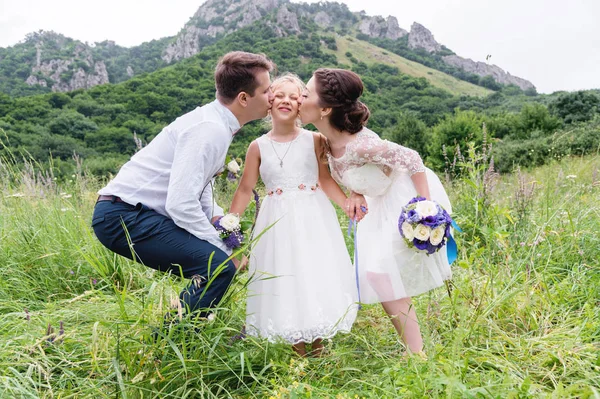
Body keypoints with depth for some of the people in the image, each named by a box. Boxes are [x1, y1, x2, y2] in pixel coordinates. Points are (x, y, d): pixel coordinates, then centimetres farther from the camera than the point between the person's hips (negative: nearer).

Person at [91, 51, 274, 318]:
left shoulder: (218, 123, 9)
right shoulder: (209, 130, -21)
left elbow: (198, 184, 18)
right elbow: (181, 204, -28)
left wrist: (218, 217, 1)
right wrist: (226, 250, -17)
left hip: (140, 213, 10)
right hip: (122, 216, -10)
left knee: (231, 242, 15)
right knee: (219, 265, -23)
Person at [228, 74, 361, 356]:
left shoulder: (314, 140, 1)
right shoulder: (258, 147, 3)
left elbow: (326, 180, -3)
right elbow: (245, 190, 7)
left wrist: (348, 204, -17)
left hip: (314, 218, 0)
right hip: (277, 222, 1)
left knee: (316, 275, 1)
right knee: (284, 280, 0)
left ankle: (318, 348, 18)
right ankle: (298, 351, 14)